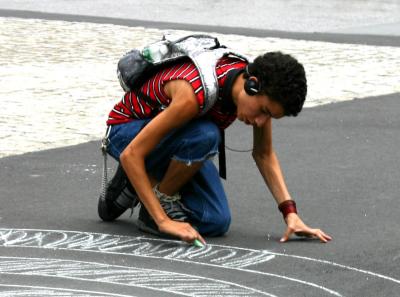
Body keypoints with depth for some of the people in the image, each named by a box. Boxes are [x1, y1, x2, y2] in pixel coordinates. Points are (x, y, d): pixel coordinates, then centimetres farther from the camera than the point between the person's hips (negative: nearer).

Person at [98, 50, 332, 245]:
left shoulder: (263, 90, -18)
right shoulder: (194, 94, -39)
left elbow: (264, 154, -2)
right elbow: (131, 155, -37)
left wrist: (290, 213, -14)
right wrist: (163, 221, -40)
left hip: (176, 141, 7)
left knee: (216, 223, -13)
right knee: (205, 135, -37)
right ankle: (162, 200, -11)